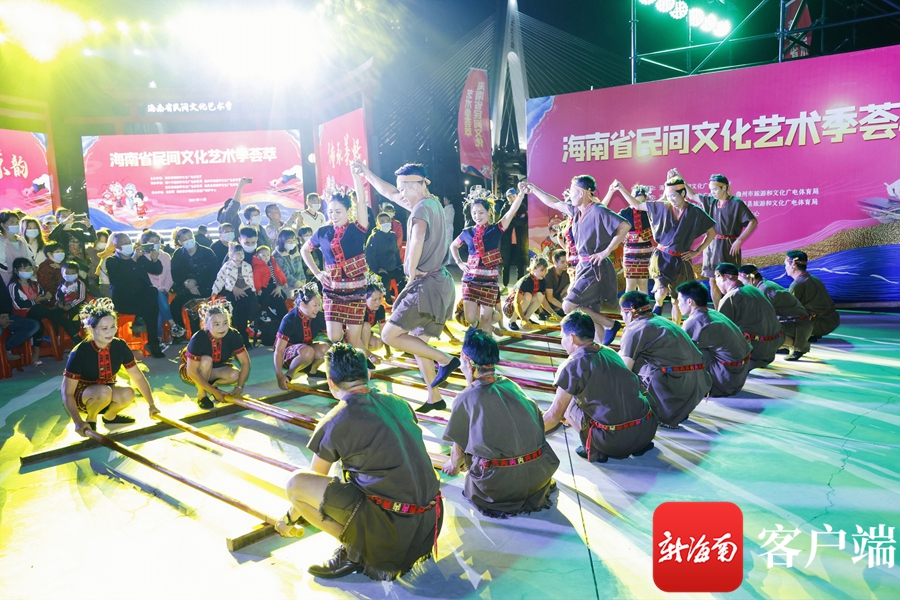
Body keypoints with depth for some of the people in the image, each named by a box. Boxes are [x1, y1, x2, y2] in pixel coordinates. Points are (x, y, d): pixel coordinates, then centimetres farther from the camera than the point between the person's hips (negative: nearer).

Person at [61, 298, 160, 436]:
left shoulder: (120, 346, -16)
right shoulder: (79, 353, -27)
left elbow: (138, 377, -9)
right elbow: (67, 393, -24)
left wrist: (152, 404, -12)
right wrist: (78, 422, -34)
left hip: (105, 395, 4)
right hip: (80, 397, -4)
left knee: (128, 394, -29)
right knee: (104, 391, -36)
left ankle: (109, 415, 5)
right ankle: (90, 419, -5)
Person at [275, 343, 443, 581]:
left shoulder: (337, 420, -6)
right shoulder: (398, 403, 10)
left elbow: (314, 478, 11)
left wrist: (289, 521, 31)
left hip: (389, 530, -6)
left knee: (296, 482, 0)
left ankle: (355, 551, 4)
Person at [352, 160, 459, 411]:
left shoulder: (423, 207, -13)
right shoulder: (433, 203, 15)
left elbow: (418, 239, -35)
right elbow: (389, 193, 27)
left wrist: (411, 276, -23)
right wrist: (366, 171, 30)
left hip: (427, 285, -10)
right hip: (440, 284, 10)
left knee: (389, 335, -6)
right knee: (418, 342, 16)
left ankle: (445, 360, -5)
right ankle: (434, 398, 20)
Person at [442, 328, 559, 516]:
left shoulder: (466, 398, -2)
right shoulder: (512, 386, 11)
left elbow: (458, 448, 9)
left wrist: (453, 466, 34)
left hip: (499, 485, -4)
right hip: (540, 475, 4)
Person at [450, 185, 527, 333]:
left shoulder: (496, 229, -1)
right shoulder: (468, 232, 6)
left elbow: (512, 211, -16)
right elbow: (453, 246, 24)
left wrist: (521, 193, -30)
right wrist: (459, 262, 9)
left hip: (489, 279, -2)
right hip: (470, 278, 2)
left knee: (485, 318, 3)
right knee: (470, 318, -1)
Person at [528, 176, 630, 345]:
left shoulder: (598, 211, -15)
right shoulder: (577, 210, 8)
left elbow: (625, 226, -22)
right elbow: (554, 203, 21)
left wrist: (606, 251, -21)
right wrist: (532, 188, 24)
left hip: (595, 268, -8)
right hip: (584, 266, 8)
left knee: (568, 306, -11)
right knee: (591, 316, 10)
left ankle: (611, 325, 2)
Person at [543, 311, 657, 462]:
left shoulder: (572, 365, -5)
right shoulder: (610, 352, 16)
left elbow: (554, 415, 0)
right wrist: (568, 416, 44)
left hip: (615, 441, -6)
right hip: (648, 429, 6)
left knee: (567, 404, 10)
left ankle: (594, 450, 2)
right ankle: (640, 445, 18)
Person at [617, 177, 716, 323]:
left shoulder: (695, 213, -5)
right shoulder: (662, 206, -3)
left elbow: (712, 232, 4)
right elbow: (637, 205, 6)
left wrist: (697, 251, -1)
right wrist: (621, 189, -1)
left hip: (680, 261, 1)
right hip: (661, 256, -1)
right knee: (662, 290, -22)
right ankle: (658, 306, 13)